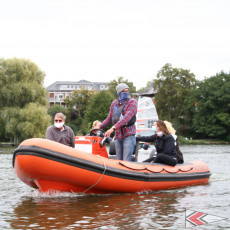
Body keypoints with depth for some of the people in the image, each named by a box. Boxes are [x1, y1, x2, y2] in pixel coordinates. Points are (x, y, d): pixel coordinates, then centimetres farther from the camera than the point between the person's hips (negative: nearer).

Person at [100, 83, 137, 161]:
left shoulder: (132, 102, -3)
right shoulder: (114, 103, 15)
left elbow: (126, 118, -16)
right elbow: (109, 118, 26)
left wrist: (113, 128, -25)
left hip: (128, 134, -6)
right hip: (118, 135, 6)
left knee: (126, 161, -15)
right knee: (119, 160, 6)